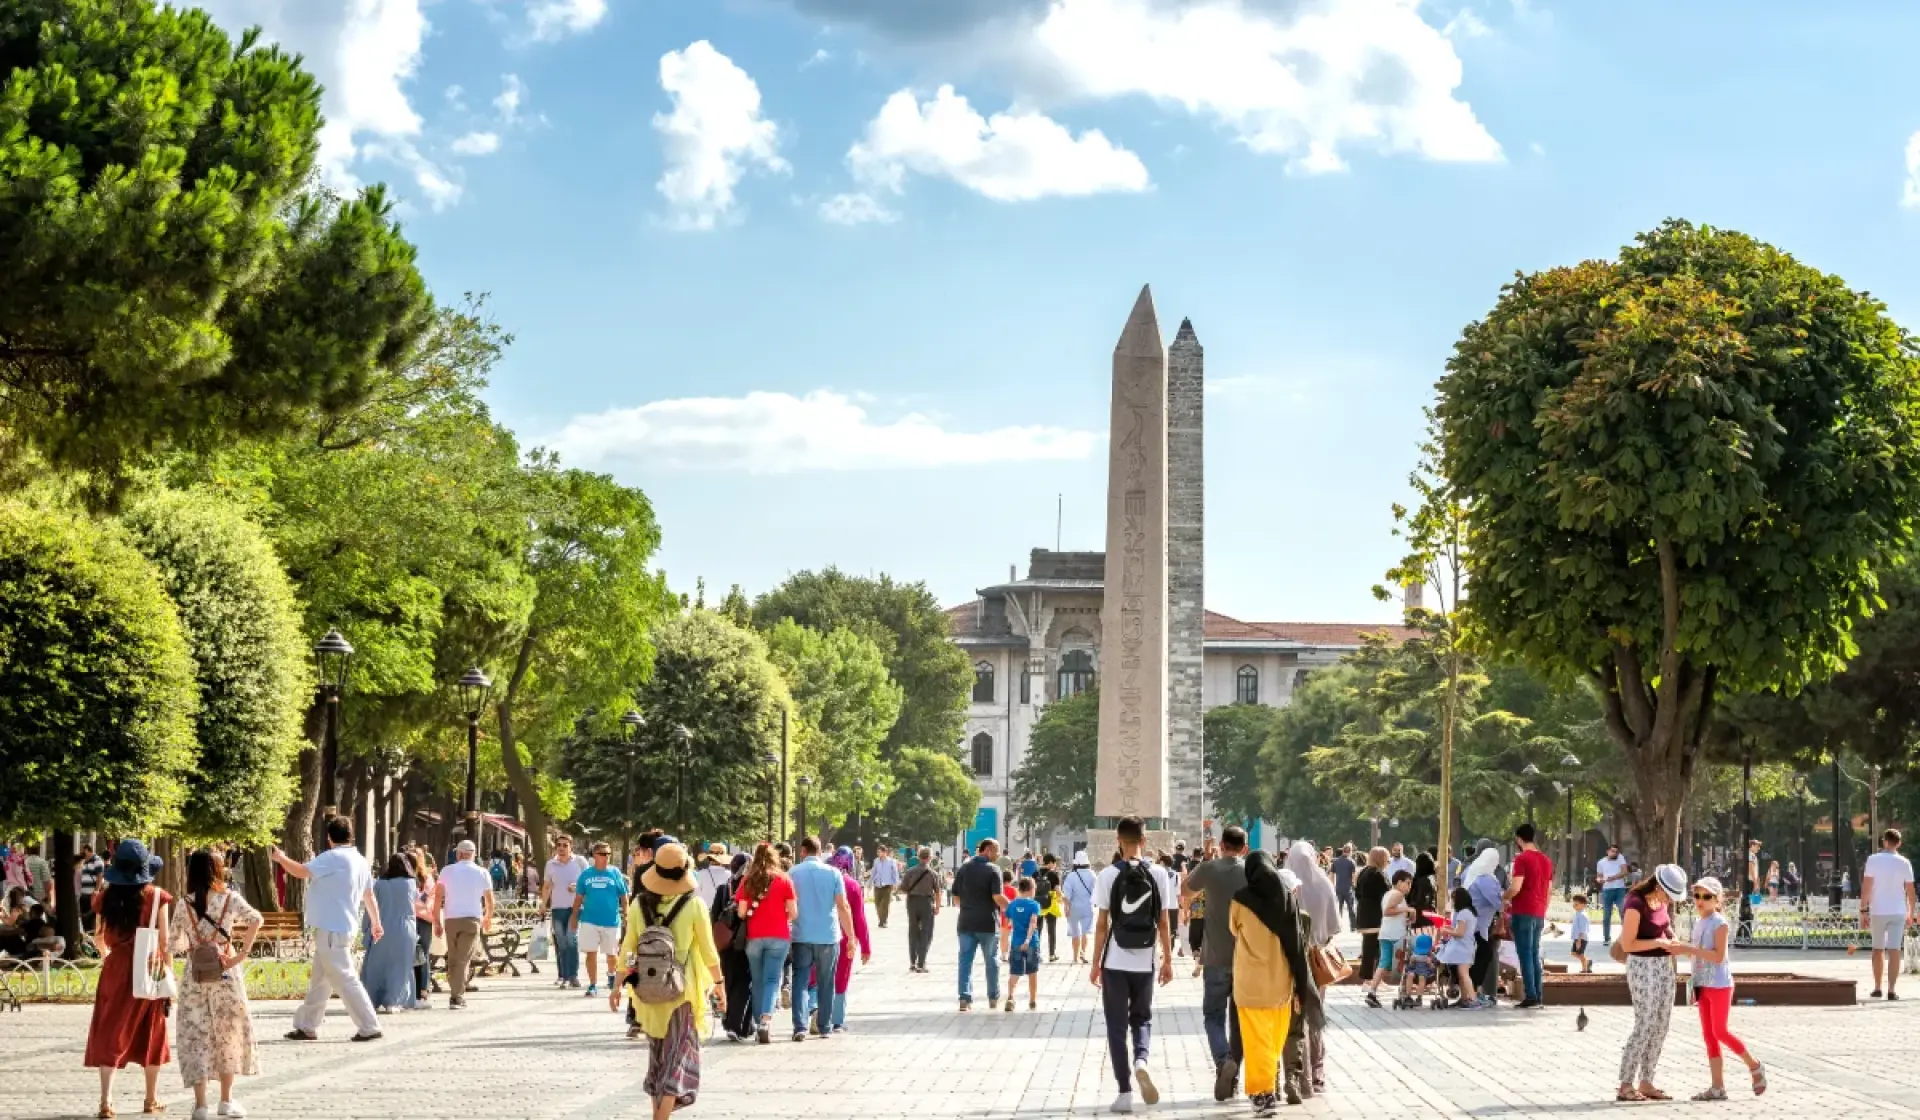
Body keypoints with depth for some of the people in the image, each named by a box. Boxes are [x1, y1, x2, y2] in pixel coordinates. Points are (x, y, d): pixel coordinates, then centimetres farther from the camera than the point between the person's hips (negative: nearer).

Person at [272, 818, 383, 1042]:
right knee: (319, 981, 16)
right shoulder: (360, 861, 10)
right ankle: (307, 1027, 22)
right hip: (342, 928, 9)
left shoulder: (333, 858, -16)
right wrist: (376, 922, 30)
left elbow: (301, 871, -17)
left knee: (345, 980, -8)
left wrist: (281, 858, 2)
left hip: (332, 931, -9)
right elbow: (369, 896, 19)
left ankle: (369, 1027, -8)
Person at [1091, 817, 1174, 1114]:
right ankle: (1140, 1061, -9)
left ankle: (1125, 1092, 4)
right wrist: (1167, 961, 12)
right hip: (1144, 963, 2)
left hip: (1114, 963, -2)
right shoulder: (1156, 875, -1)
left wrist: (1095, 964, 2)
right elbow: (1163, 923, 2)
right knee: (1142, 1019, 20)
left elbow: (1102, 925, -6)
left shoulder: (1108, 876, -7)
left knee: (1117, 1027, 7)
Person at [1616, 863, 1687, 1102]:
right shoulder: (1636, 904, -17)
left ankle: (1645, 1083, 12)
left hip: (1664, 966, 9)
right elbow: (1627, 944, -19)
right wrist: (1659, 942, -17)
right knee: (1644, 1026, -9)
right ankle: (1625, 1086, -4)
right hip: (1643, 967, -9)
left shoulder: (1662, 902, 8)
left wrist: (1670, 941, 4)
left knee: (1660, 1027, 7)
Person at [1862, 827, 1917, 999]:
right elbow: (1910, 890, 3)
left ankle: (1877, 988, 21)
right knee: (1894, 951, -3)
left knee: (1878, 950, 15)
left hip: (1877, 911, 0)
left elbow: (1866, 887, -9)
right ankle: (1891, 990, -12)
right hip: (1898, 912, 0)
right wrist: (1911, 913, 14)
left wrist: (1863, 911, -6)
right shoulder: (1904, 863, 0)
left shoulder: (1873, 860, -4)